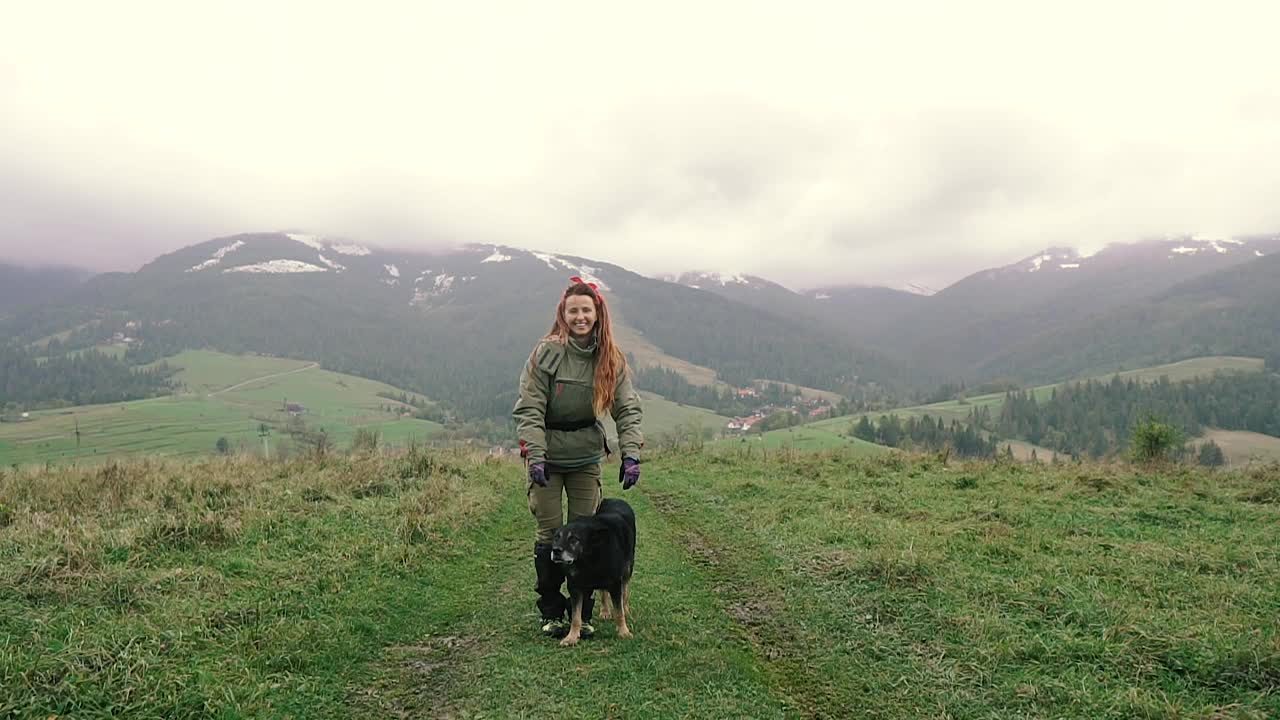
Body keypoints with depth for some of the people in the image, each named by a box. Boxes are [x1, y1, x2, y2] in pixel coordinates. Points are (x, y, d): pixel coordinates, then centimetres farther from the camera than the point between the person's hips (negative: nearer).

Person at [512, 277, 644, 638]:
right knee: (549, 532, 1)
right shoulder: (546, 353, -12)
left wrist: (631, 454, -17)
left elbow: (629, 409, -4)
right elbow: (529, 409, -14)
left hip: (586, 458, 3)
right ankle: (552, 613, 14)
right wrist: (535, 455, -23)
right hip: (547, 456, -2)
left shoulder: (611, 359, -2)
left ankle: (582, 614, 15)